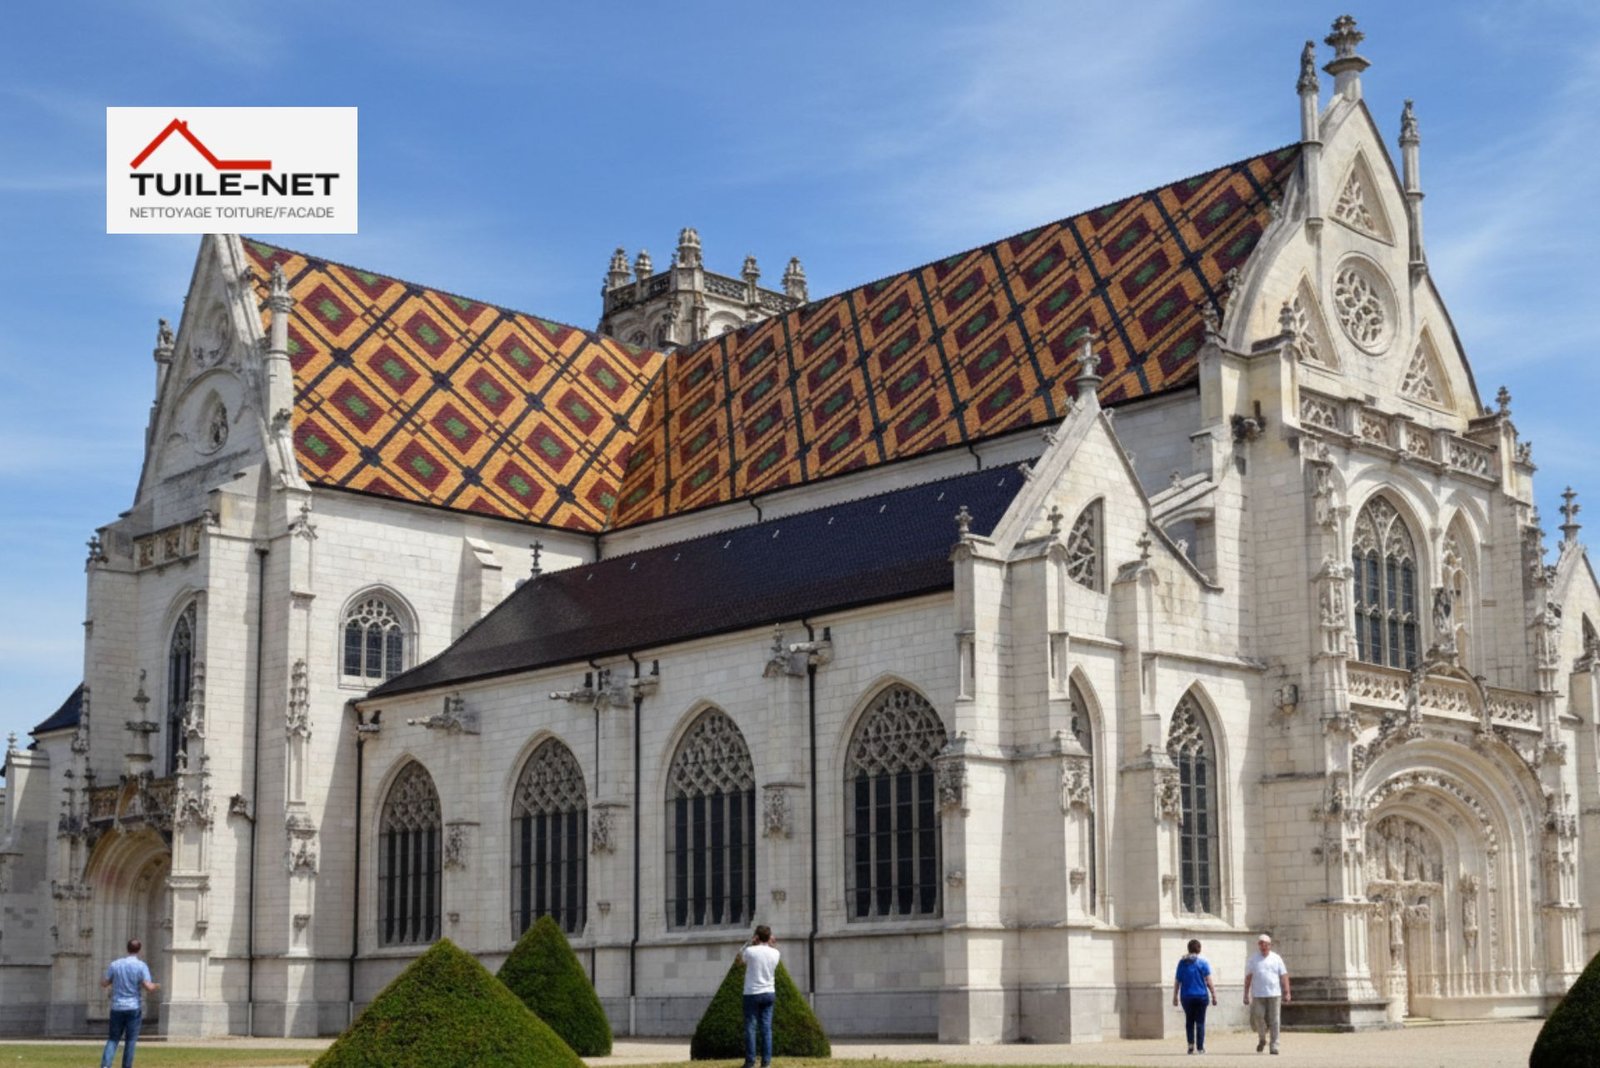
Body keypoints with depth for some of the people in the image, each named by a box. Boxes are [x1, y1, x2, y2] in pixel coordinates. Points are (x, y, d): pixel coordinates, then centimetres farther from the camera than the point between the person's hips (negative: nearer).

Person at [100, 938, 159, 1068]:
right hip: (134, 1008, -3)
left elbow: (104, 984, 6)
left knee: (113, 1039, 9)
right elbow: (148, 987, -13)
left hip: (117, 1008, 3)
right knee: (130, 1041, 4)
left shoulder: (115, 964, 2)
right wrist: (156, 986, 8)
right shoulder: (141, 966, -6)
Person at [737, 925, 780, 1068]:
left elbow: (740, 956, 11)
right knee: (766, 1028, 5)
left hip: (752, 993, -3)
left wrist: (749, 943, 8)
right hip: (769, 993, 3)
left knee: (750, 1028, 1)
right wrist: (772, 945, 14)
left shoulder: (750, 951, -11)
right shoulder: (775, 953, -1)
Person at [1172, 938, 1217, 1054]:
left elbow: (1177, 981, 6)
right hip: (1201, 996, -2)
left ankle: (1191, 1044, 2)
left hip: (1186, 996, 2)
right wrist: (1214, 995, -1)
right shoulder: (1203, 962, -4)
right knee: (1200, 1022, 4)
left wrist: (1175, 997, 12)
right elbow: (1208, 981, -7)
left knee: (1189, 1021, 14)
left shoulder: (1182, 962, 4)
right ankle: (1200, 1047, 2)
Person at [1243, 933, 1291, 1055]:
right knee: (1258, 1017, -5)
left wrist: (1286, 993, -2)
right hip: (1258, 995, 0)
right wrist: (1246, 995, 2)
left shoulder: (1276, 958, 9)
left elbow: (1283, 976, 7)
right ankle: (1262, 1039, 20)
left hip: (1274, 994, 0)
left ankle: (1274, 1045, 3)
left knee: (1274, 1020, -2)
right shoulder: (1253, 959, 8)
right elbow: (1248, 978, 7)